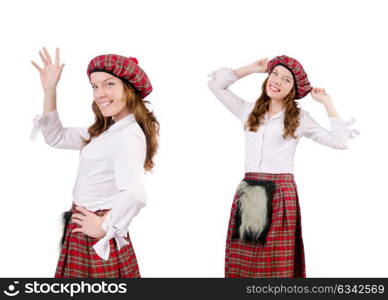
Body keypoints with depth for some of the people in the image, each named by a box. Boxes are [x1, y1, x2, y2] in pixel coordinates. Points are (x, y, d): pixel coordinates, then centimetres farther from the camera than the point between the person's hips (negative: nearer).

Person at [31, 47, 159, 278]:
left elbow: (134, 195, -39)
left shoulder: (128, 135, -23)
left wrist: (104, 227, -24)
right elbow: (56, 137, 17)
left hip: (95, 238, -9)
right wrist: (50, 90, 8)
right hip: (85, 232, 9)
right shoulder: (106, 131, 8)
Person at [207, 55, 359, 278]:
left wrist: (327, 102, 3)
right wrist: (252, 69, 16)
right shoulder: (249, 111, 14)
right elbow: (216, 84, 16)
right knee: (241, 261, 4)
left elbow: (340, 142, -2)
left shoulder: (300, 118, 4)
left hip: (281, 193, -3)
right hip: (247, 192, 3)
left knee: (276, 262, -1)